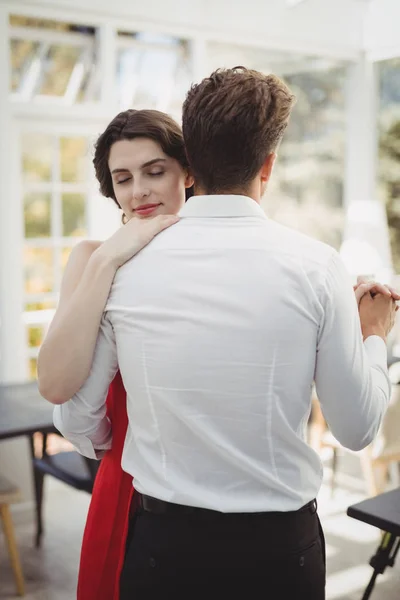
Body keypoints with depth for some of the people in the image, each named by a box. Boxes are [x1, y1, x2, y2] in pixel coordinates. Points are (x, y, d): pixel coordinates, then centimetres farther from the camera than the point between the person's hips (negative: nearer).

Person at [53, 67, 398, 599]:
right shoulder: (316, 266, -13)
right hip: (281, 543, 0)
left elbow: (76, 420, -1)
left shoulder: (122, 267, -10)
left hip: (162, 541, 1)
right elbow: (357, 428, -6)